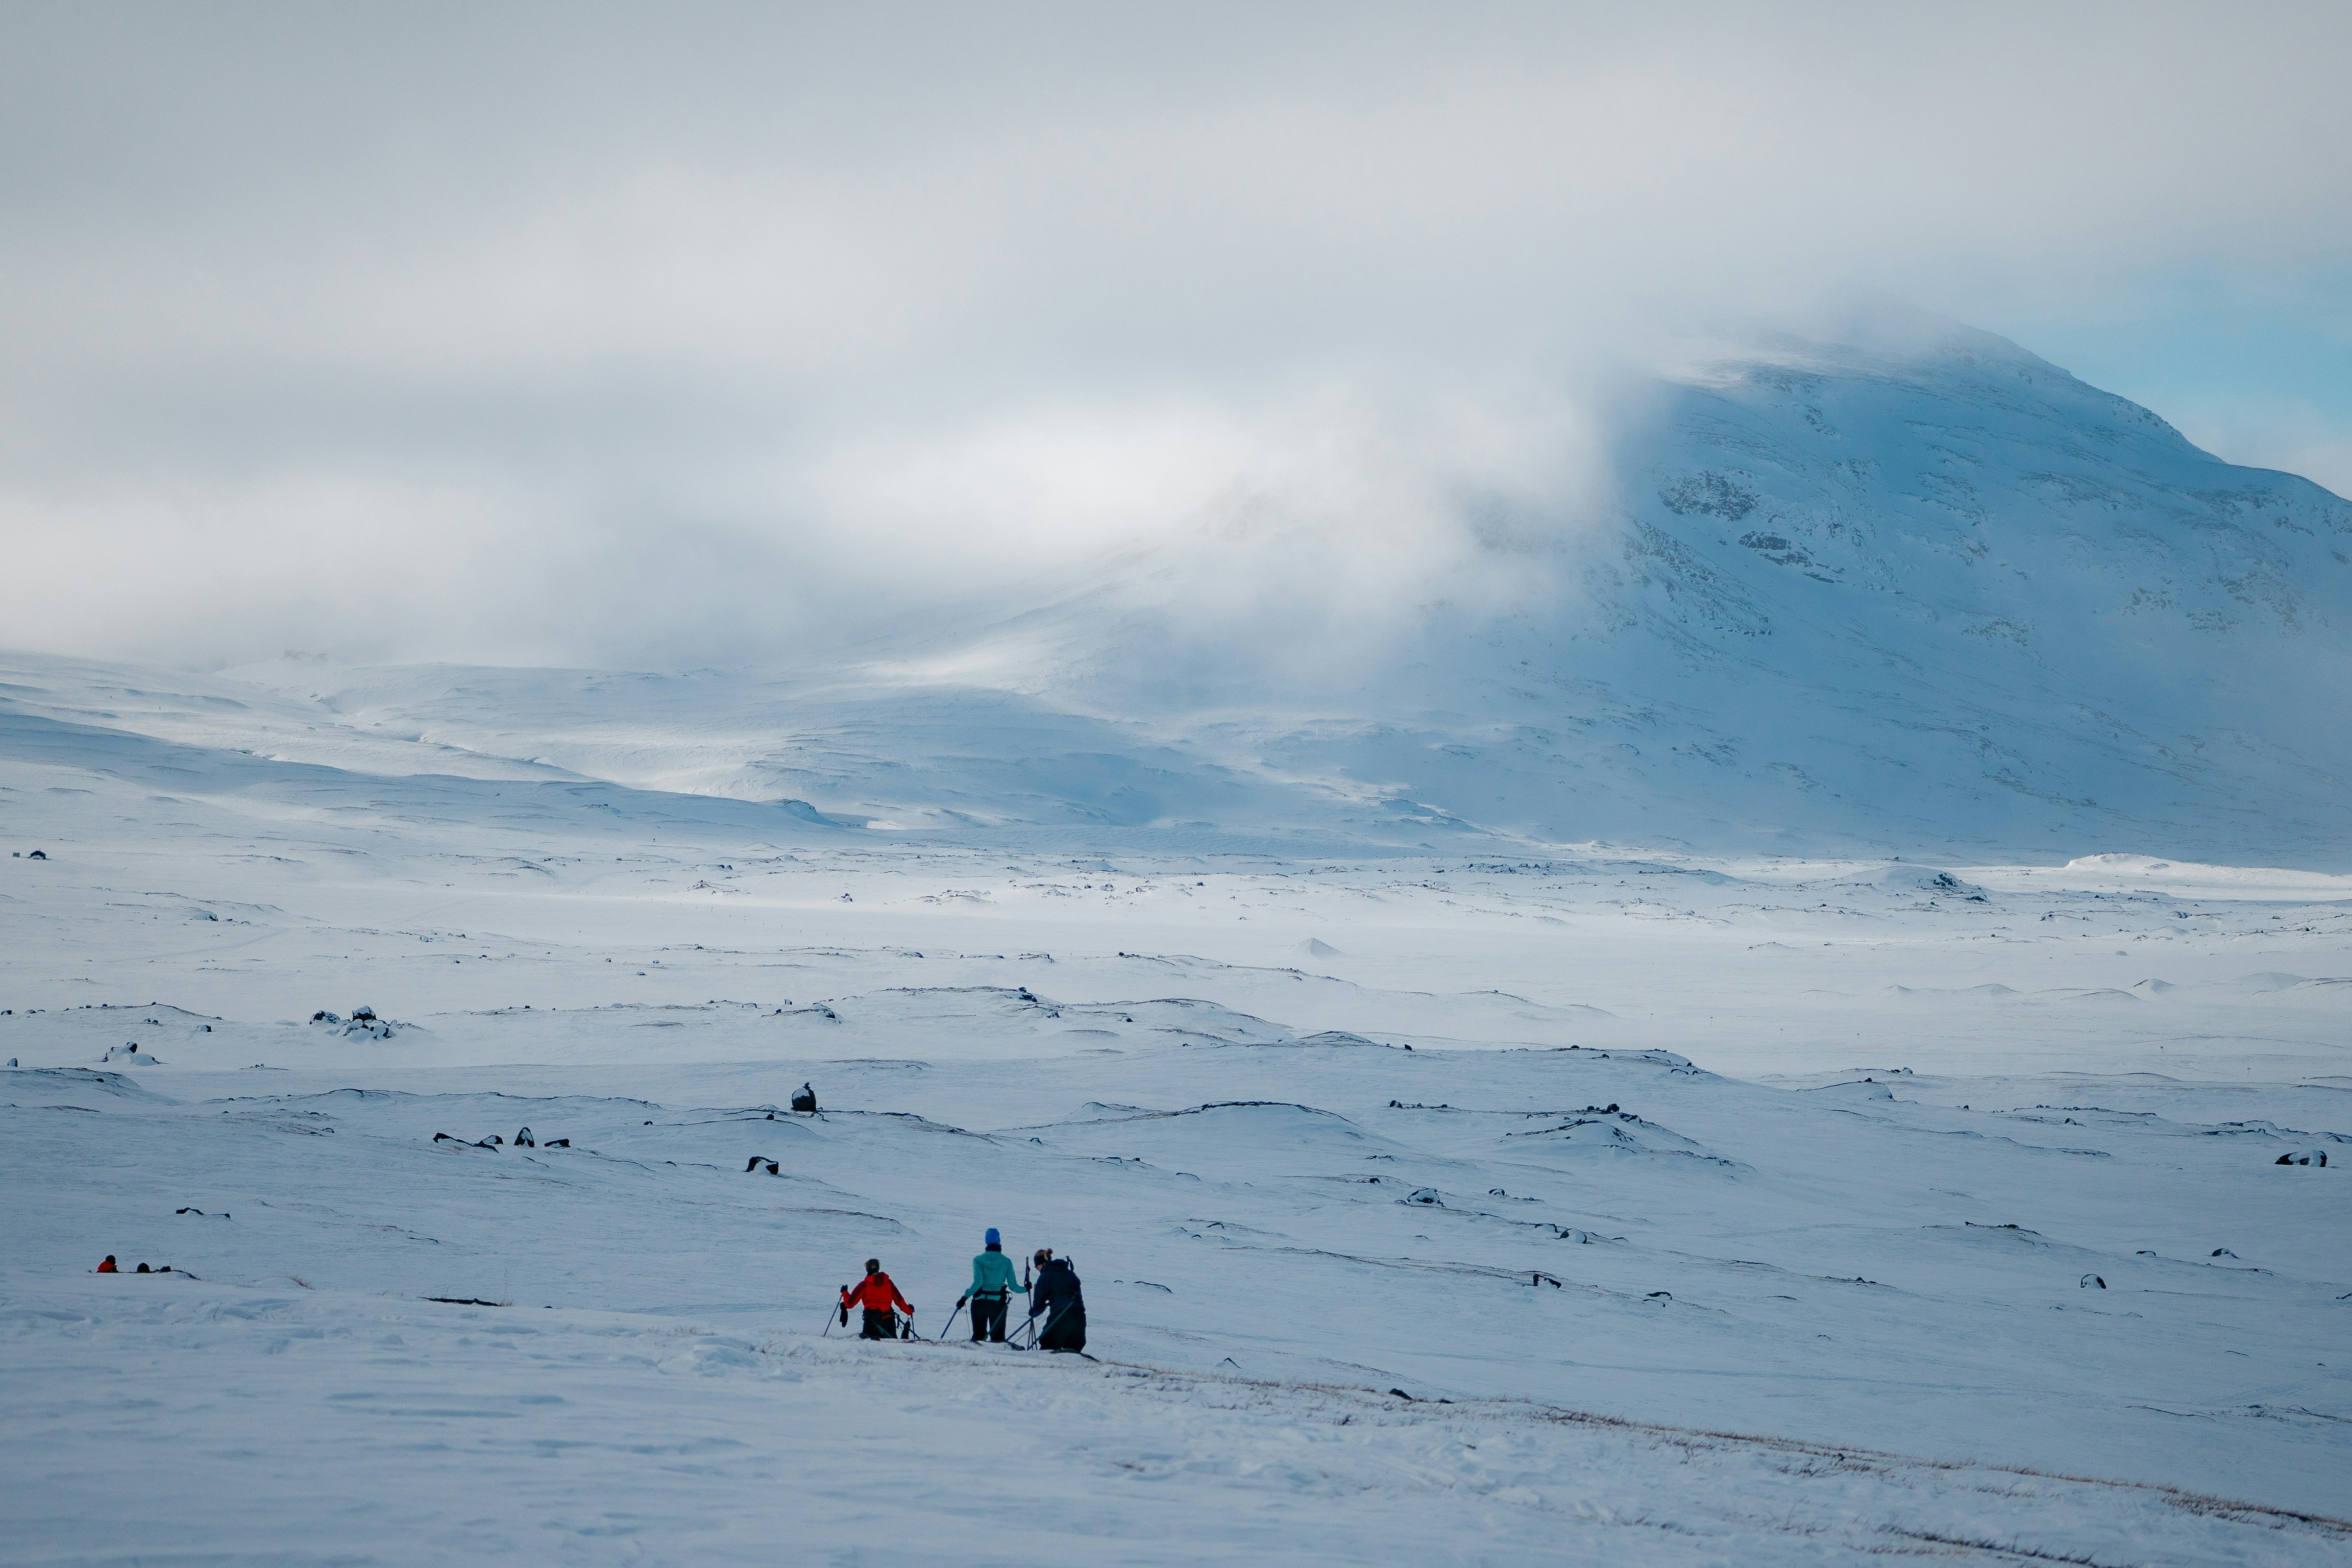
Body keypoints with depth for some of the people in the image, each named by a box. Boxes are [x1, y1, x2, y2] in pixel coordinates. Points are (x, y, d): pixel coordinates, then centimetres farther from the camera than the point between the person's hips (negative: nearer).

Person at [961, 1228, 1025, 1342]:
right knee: (998, 1336, 8)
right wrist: (1025, 1289, 17)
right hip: (998, 1302, 0)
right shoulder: (1006, 1261, -1)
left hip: (980, 1302, 0)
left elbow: (978, 1282, -17)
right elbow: (1013, 1286, -1)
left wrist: (965, 1297, -16)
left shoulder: (979, 1260, -4)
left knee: (978, 1334, 10)